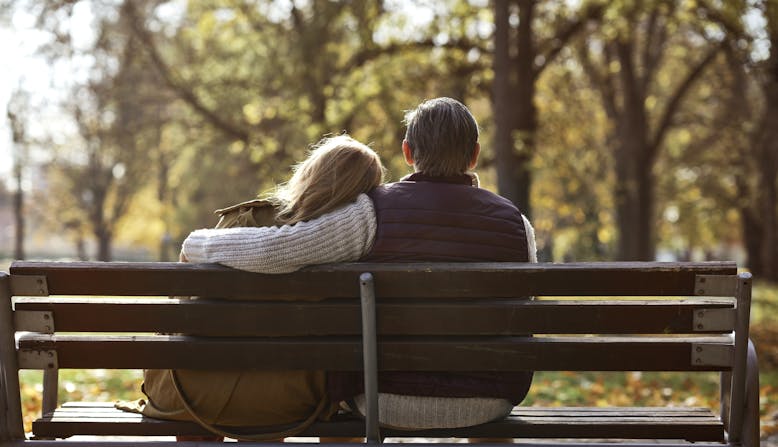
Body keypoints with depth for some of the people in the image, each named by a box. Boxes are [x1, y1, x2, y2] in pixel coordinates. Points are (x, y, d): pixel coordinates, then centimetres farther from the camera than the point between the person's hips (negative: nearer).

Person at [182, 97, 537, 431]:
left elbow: (270, 250, -19)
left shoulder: (374, 212, -13)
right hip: (488, 406, 2)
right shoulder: (514, 222, -5)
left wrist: (197, 243, -1)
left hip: (391, 403, -2)